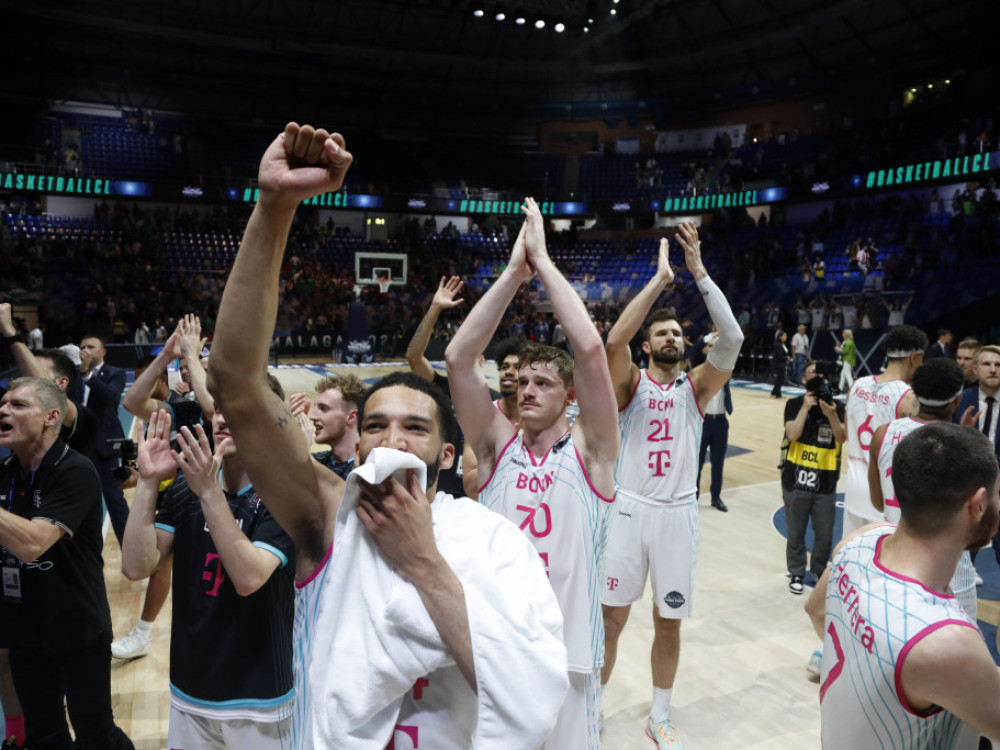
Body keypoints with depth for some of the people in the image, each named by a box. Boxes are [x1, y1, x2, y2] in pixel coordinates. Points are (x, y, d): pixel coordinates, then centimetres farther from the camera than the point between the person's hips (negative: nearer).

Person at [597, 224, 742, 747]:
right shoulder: (631, 384, 0)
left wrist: (699, 271, -16)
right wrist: (660, 277, -20)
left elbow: (732, 338, -12)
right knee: (610, 619, 6)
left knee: (669, 623, 11)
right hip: (629, 509, -1)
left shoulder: (695, 387, 4)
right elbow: (614, 339, -21)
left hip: (677, 514, 2)